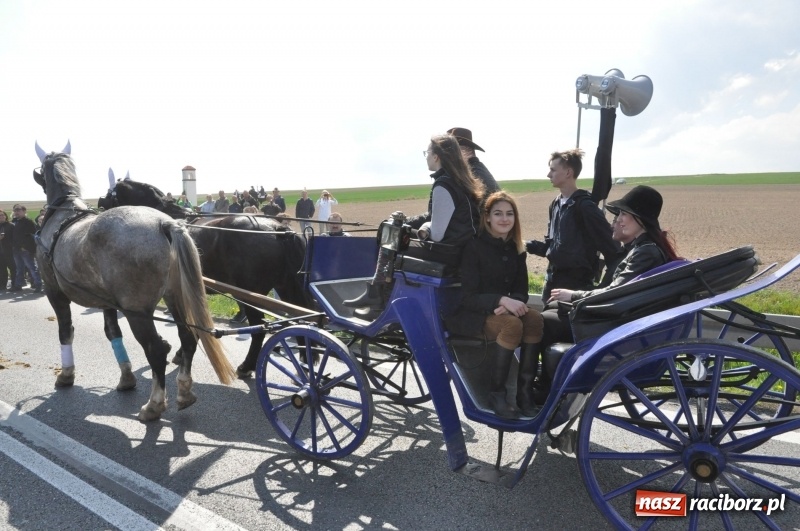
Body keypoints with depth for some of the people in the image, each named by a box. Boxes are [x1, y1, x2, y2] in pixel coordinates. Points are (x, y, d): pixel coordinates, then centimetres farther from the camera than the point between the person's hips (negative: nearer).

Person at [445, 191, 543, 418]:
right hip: (470, 313, -6)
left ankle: (525, 391, -19)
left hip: (503, 311, 6)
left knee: (535, 319, -24)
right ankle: (496, 393, -20)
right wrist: (501, 300, -30)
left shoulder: (516, 249, 7)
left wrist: (512, 302, -18)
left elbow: (521, 290, 6)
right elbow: (467, 296, -16)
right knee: (512, 325, -33)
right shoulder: (474, 247, -11)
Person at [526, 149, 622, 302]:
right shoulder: (556, 204, 10)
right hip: (553, 281, 8)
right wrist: (528, 245, 3)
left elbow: (610, 247, -18)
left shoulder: (585, 206, -16)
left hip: (577, 284, -8)